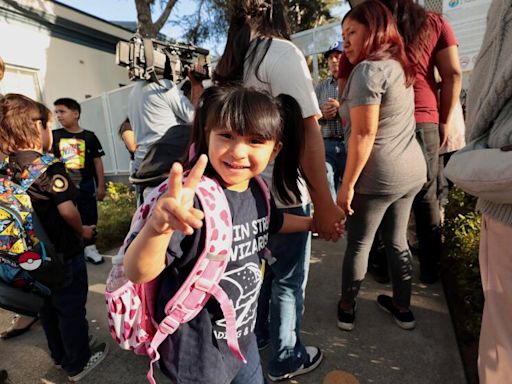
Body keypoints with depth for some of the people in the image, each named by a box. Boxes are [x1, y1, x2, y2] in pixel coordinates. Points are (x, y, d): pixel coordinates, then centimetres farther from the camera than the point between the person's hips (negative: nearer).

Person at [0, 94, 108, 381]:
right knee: (72, 309, 11)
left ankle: (61, 355, 43)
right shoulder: (49, 165, -22)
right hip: (63, 253, -7)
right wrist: (82, 230, -7)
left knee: (48, 308, 23)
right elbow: (67, 209, -25)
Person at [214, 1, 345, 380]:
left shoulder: (229, 64, 12)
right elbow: (305, 131, -20)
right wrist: (325, 204, -18)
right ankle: (286, 359, 31)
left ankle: (255, 334, 44)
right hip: (281, 192, -8)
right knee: (289, 279, 10)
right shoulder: (281, 52, -11)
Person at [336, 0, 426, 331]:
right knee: (397, 241, 18)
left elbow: (364, 133, -21)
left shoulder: (368, 69, -14)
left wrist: (347, 184, -17)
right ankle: (403, 308, 33)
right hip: (411, 170, 8)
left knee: (358, 245, 7)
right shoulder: (399, 66, 13)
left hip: (379, 177, -8)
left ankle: (347, 310, 25)